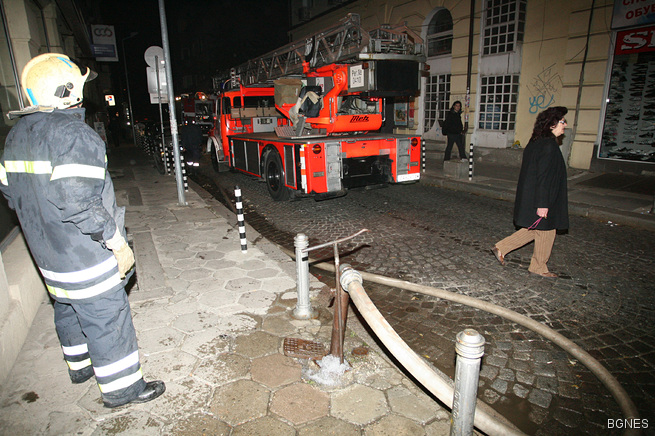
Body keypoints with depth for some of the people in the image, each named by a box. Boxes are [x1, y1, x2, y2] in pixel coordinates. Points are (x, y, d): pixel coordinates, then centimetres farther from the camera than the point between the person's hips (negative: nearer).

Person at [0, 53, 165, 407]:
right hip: (84, 256, -9)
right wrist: (117, 241, -21)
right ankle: (121, 388, 18)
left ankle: (80, 365, 46)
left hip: (47, 254, 9)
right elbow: (78, 201, -29)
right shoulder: (73, 134, -21)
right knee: (106, 320, 3)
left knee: (69, 310, 25)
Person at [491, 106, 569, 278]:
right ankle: (539, 267, 24)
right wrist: (543, 204, -23)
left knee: (534, 230, 20)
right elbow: (544, 176, -24)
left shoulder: (536, 142, 8)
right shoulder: (549, 145, -21)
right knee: (545, 232, 8)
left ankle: (501, 248, 19)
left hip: (529, 196, 9)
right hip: (540, 199, -9)